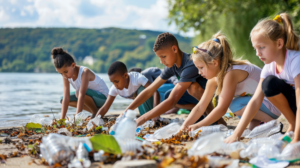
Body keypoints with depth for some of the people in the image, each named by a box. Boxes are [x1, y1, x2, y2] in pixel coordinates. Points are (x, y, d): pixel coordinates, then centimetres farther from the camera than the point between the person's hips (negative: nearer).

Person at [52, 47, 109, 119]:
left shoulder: (85, 72, -30)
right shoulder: (66, 76, -9)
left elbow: (81, 95, -39)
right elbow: (66, 98, -15)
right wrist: (62, 119, -22)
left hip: (103, 97, -8)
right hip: (91, 96, 8)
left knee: (78, 92, -33)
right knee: (62, 99, -3)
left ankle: (96, 112, -10)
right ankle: (94, 112, 2)